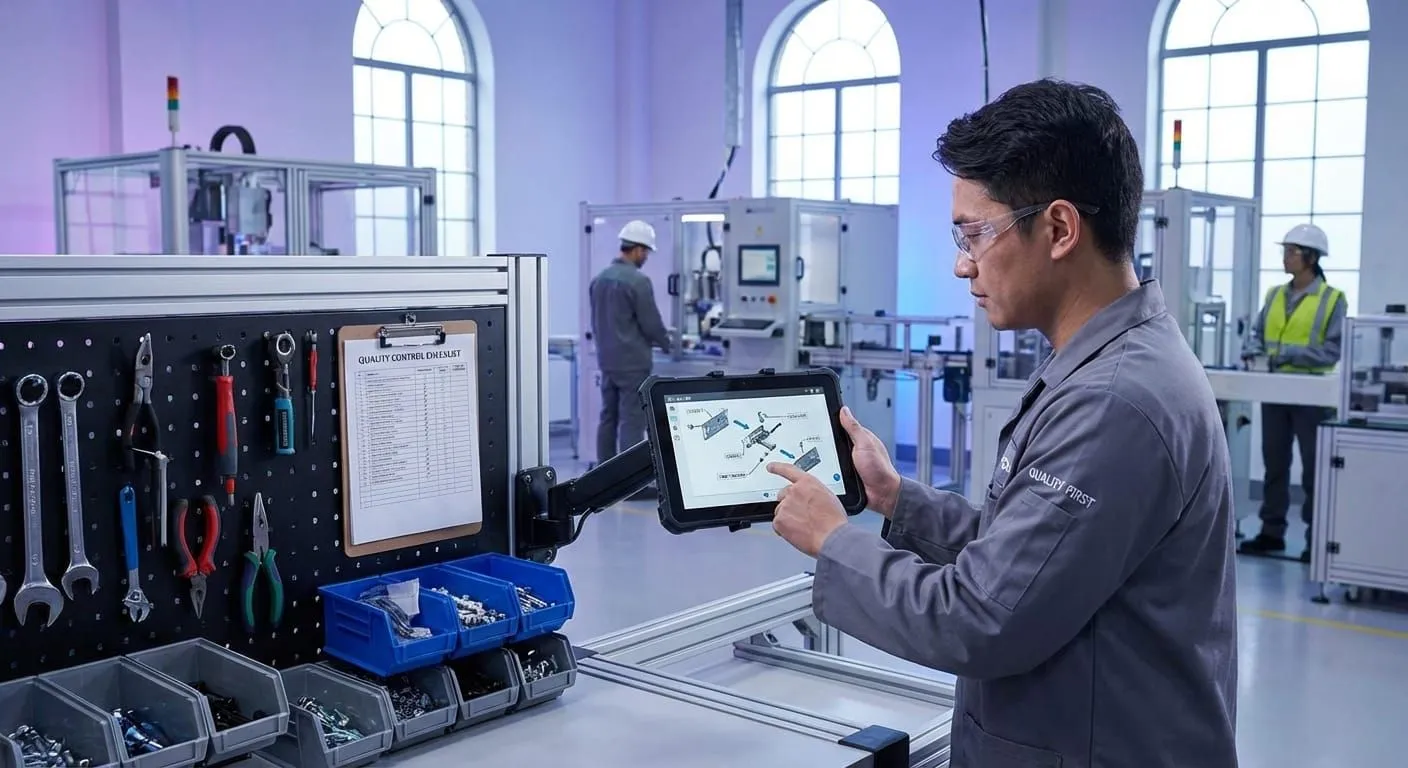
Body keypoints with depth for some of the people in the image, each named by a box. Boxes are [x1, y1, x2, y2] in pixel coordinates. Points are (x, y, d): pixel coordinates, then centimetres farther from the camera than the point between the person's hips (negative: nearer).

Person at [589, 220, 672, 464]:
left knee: (608, 417, 12)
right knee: (632, 421, -4)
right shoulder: (638, 280, -16)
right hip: (633, 362, -8)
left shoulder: (599, 279, 8)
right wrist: (666, 343, 5)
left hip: (607, 360, 8)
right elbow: (651, 323, -13)